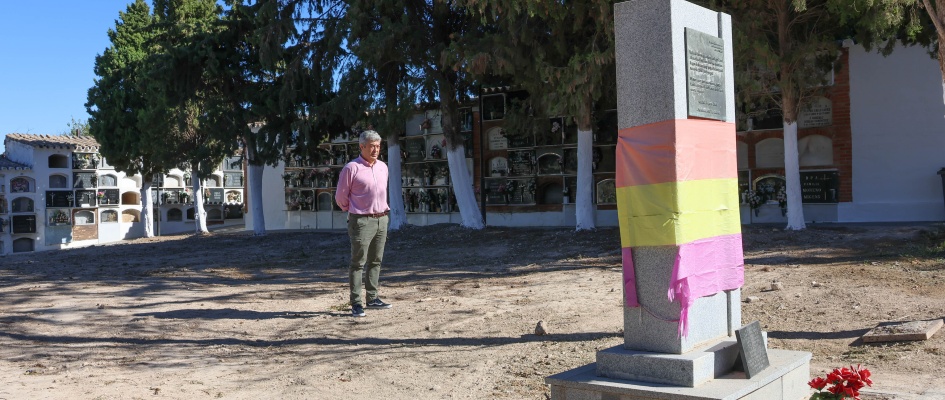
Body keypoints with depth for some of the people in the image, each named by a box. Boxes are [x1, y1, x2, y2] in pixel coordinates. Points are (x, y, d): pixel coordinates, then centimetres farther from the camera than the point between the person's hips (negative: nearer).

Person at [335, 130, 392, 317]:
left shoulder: (383, 167, 10)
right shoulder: (351, 168, -9)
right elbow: (341, 198, -1)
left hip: (382, 219, 7)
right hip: (362, 221, -6)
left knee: (375, 261, 11)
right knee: (358, 263, -4)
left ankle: (372, 298, 20)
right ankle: (356, 303, -1)